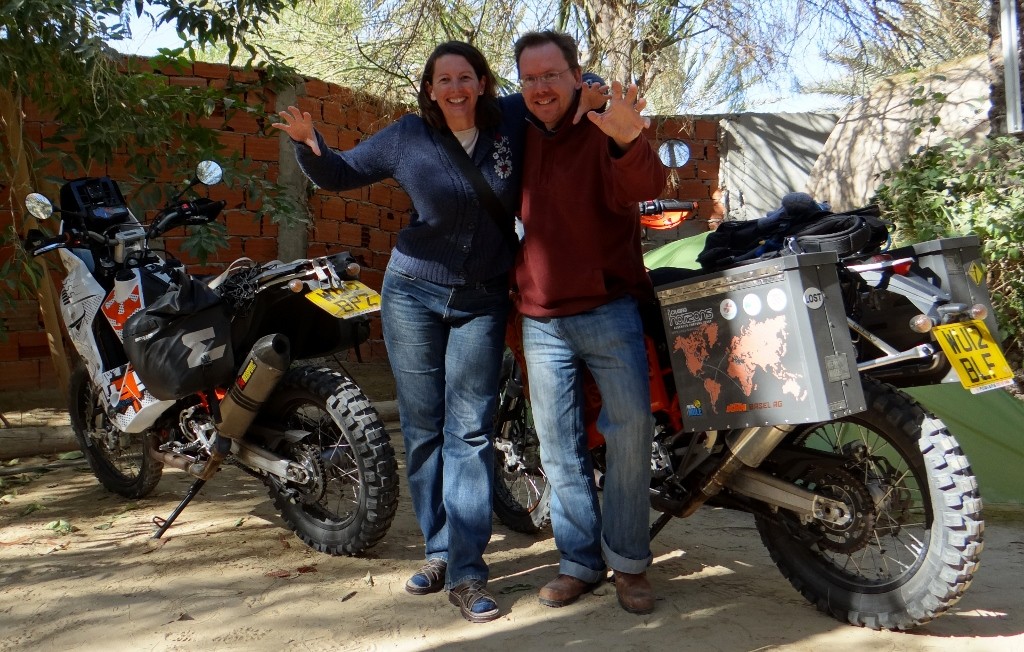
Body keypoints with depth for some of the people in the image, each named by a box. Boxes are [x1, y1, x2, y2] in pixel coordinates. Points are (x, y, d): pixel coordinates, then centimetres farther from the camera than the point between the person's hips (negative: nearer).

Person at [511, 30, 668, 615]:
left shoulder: (604, 129, -7)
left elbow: (644, 187, -28)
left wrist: (628, 142, -48)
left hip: (609, 308, -5)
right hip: (542, 319, 5)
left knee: (632, 429, -7)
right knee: (560, 447, 9)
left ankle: (628, 560, 10)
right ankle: (581, 561, 21)